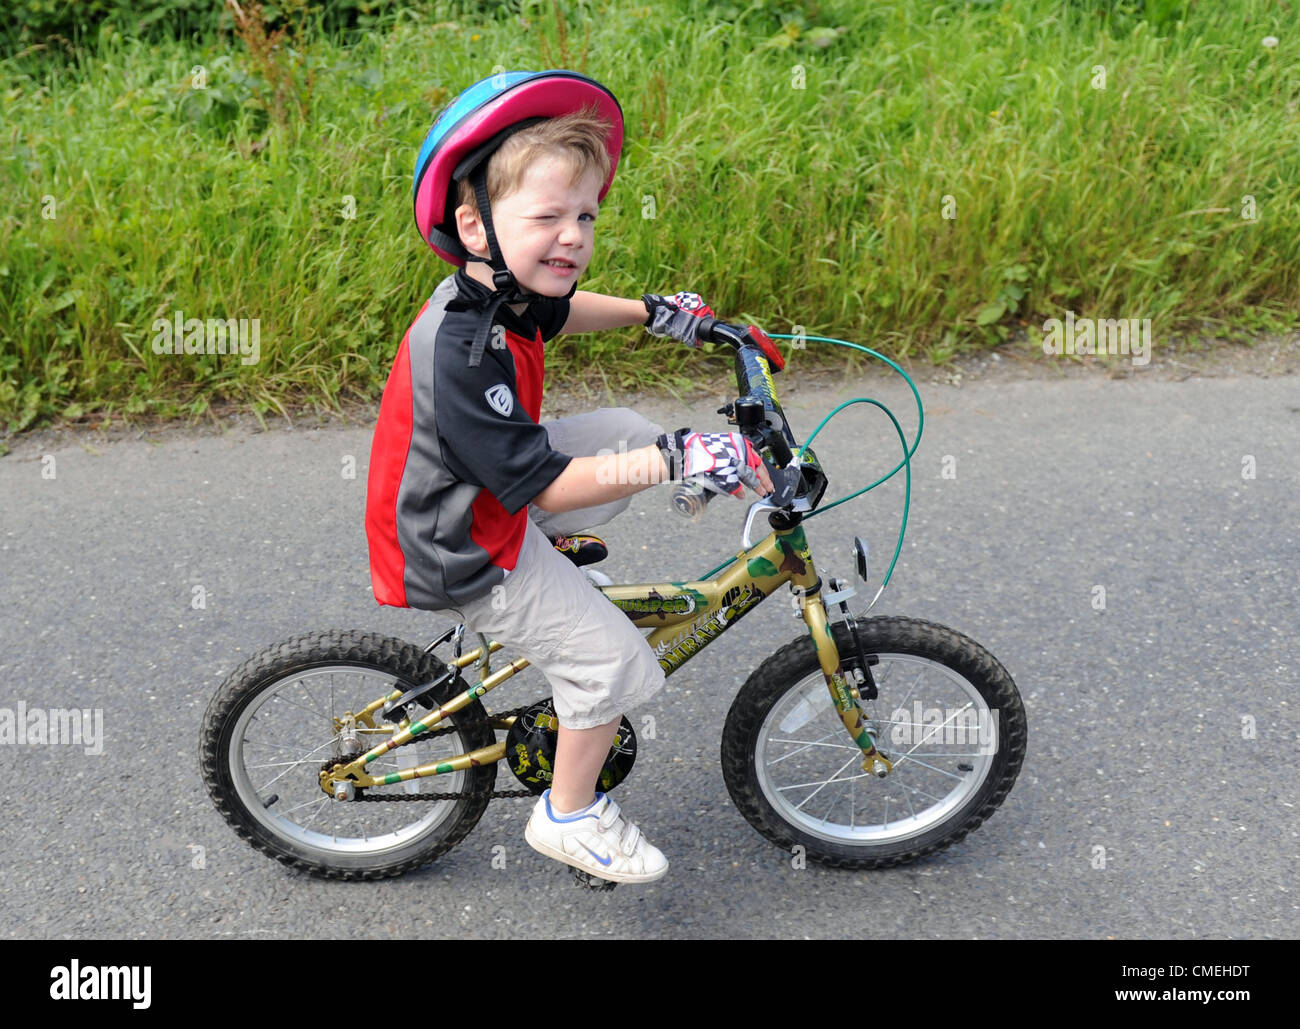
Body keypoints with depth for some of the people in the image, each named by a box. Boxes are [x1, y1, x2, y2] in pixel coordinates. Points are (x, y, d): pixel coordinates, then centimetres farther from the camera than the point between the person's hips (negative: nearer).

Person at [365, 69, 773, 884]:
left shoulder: (497, 291, -6)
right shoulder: (463, 353, -36)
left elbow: (559, 312, 21)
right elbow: (543, 483, -33)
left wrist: (653, 313, 22)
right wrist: (677, 459, -36)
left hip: (494, 489, 9)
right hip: (464, 552, -9)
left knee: (627, 432, 13)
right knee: (609, 657, -7)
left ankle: (554, 576, 26)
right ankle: (570, 816, 15)